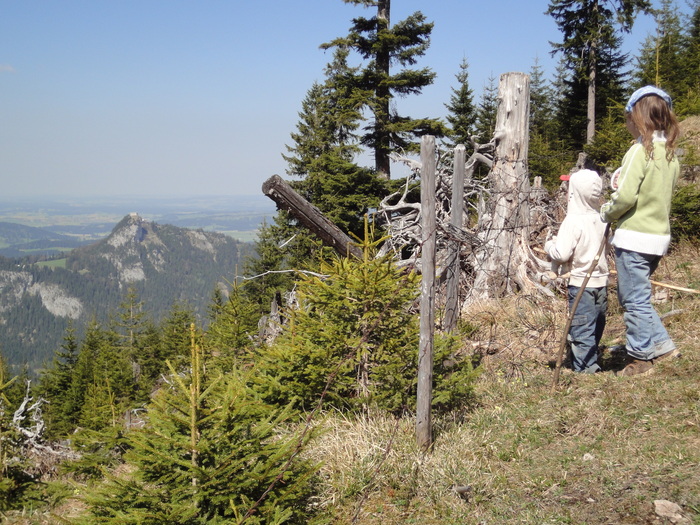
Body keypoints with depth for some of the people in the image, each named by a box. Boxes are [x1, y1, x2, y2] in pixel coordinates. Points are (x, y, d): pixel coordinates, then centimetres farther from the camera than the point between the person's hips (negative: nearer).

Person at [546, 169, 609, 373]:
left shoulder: (573, 221, -17)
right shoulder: (600, 218, 4)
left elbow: (561, 255, -23)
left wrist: (549, 245, -1)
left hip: (581, 284, -8)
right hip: (601, 281, 8)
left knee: (581, 328, 0)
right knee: (596, 325, 17)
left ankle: (585, 367, 1)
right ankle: (592, 362, 26)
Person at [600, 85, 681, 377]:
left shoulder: (640, 150, -15)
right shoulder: (670, 153, 9)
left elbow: (626, 196, -21)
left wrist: (606, 212, -2)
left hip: (635, 237, -8)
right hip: (659, 235, 8)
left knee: (634, 299, 3)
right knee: (637, 296, 20)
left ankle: (641, 356, 13)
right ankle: (660, 344, 20)